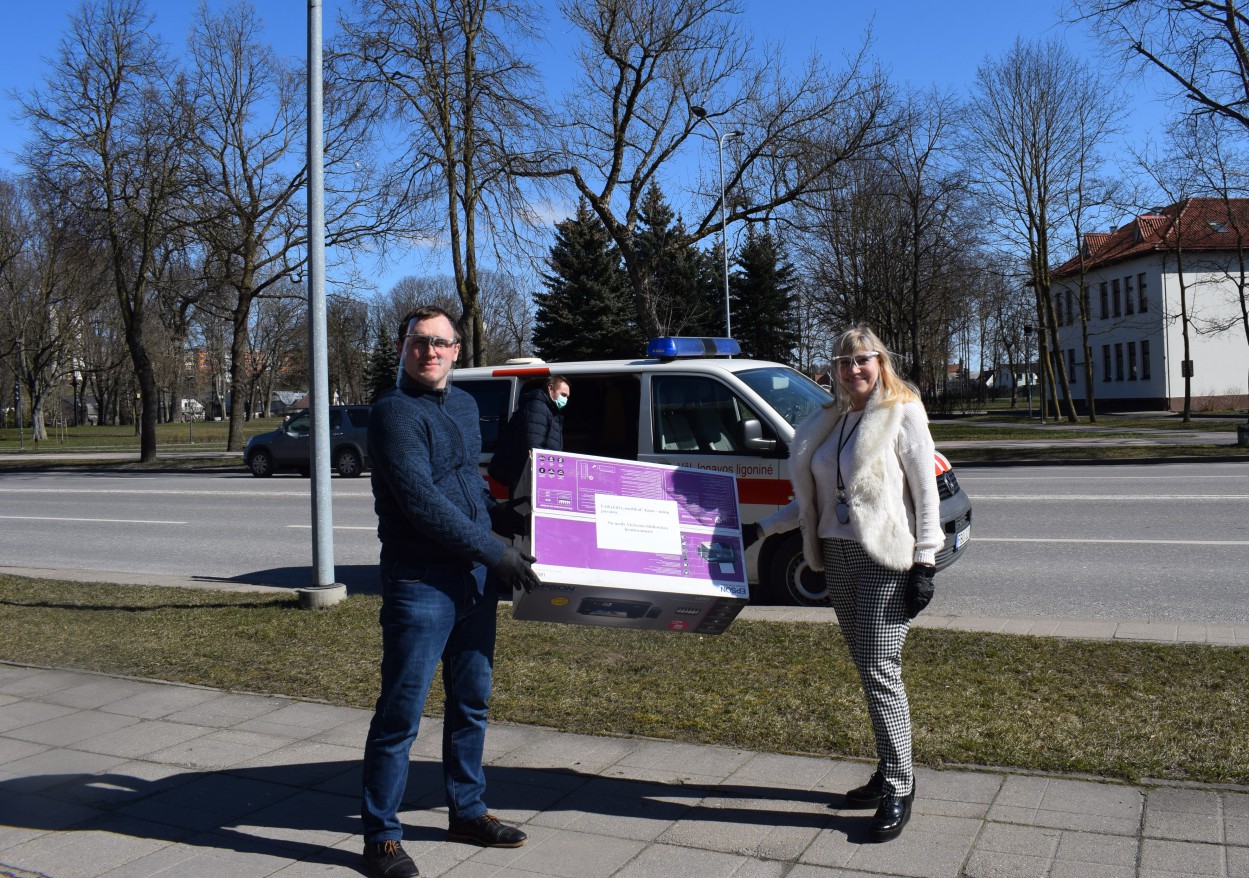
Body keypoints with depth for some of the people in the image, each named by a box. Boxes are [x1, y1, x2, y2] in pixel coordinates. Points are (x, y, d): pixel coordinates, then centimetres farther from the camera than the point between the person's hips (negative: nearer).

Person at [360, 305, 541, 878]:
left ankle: (467, 813, 31)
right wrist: (494, 552, -18)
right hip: (420, 582, -8)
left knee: (471, 702, 16)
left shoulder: (464, 406, 14)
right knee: (401, 713, -1)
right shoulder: (395, 412, -12)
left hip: (476, 576, 8)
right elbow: (420, 501, -20)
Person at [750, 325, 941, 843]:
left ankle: (898, 790, 5)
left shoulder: (903, 414, -5)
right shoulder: (831, 420, 13)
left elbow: (927, 493, -7)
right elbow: (813, 498, 18)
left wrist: (925, 565, -13)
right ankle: (888, 774, 24)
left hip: (887, 560, -6)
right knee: (867, 670, 12)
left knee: (880, 673, -8)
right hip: (838, 557, 6)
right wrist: (761, 529, 14)